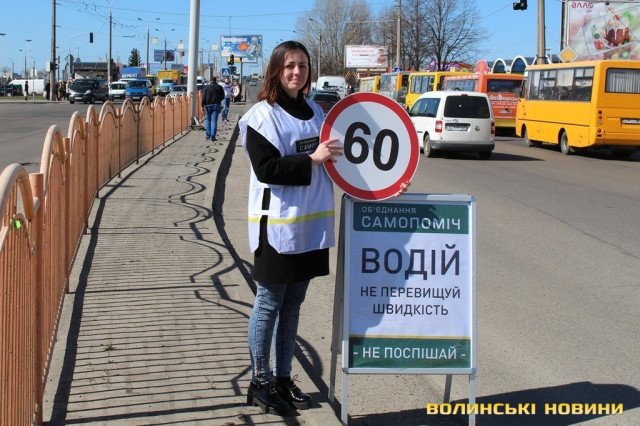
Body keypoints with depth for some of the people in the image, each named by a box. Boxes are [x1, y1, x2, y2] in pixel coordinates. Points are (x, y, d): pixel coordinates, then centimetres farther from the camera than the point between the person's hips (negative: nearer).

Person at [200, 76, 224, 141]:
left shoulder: (207, 87, -1)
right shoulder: (219, 87, 3)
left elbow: (203, 97, -6)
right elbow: (223, 97, 8)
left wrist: (203, 106, -4)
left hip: (208, 106, 0)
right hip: (216, 106, 0)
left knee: (208, 120, 14)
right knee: (214, 121, -3)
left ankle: (208, 135, 12)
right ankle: (213, 136, -13)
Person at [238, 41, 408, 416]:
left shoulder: (314, 112, 12)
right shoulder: (263, 115, -8)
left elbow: (336, 158, 18)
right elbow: (266, 167, -17)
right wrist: (311, 160, -22)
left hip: (310, 226, 6)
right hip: (278, 226, -6)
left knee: (293, 303, 13)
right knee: (269, 304, 2)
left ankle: (283, 377, 24)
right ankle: (259, 382, 13)